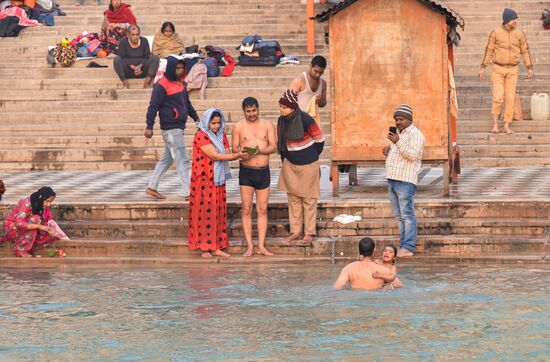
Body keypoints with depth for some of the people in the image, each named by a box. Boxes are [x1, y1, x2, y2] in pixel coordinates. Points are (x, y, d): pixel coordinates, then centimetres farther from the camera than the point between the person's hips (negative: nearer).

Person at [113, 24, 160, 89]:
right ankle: (125, 83, -26)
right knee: (116, 59, -29)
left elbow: (147, 56, 0)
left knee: (155, 58, -21)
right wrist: (133, 67, -23)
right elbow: (122, 58, -10)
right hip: (128, 71, -2)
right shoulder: (123, 42, -3)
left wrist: (140, 66, -19)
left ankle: (147, 82, -27)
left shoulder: (144, 41, 3)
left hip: (142, 70, 2)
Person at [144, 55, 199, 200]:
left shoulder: (179, 83, 14)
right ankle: (188, 192, -6)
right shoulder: (162, 85, -13)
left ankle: (152, 187, 21)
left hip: (178, 128, 9)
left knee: (167, 159, 14)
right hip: (171, 128, -9)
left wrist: (196, 118, 24)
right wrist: (149, 127, -16)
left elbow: (187, 103, 26)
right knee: (182, 160, -8)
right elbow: (153, 106, -14)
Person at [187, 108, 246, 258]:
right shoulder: (201, 136, -12)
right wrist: (237, 155, -21)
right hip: (204, 179, -7)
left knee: (219, 212, 5)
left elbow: (227, 154, 5)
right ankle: (204, 248, -2)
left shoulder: (221, 135, 12)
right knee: (205, 212, -5)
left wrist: (238, 154, -17)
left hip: (218, 180, 7)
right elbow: (215, 156, -19)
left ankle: (216, 247, 7)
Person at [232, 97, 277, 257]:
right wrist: (240, 151, -22)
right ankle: (249, 246, 1)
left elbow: (273, 146, -3)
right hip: (246, 171, -1)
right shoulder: (239, 127, 3)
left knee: (262, 210, 3)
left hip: (263, 171, 1)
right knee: (247, 210, -3)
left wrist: (260, 150, -22)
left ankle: (261, 246, 6)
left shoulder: (267, 125, 5)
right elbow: (234, 148, 2)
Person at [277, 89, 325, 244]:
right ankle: (295, 231, 17)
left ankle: (309, 233, 10)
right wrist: (284, 159, 11)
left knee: (308, 200, 3)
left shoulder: (306, 120, -20)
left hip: (307, 166, -6)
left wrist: (311, 156, 6)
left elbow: (320, 140, -8)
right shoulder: (282, 121, -1)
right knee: (293, 198, 9)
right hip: (290, 165, 6)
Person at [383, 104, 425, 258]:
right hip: (392, 179, 9)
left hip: (405, 181, -9)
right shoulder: (397, 133, 21)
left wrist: (398, 142, -25)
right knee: (399, 216, 10)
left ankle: (408, 247, -13)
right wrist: (387, 151, 10)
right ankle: (403, 245, 14)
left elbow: (413, 154, -20)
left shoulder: (415, 134, -8)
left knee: (407, 215, -11)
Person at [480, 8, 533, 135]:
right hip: (498, 69, -2)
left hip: (512, 70, 2)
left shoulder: (519, 34, -2)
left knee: (510, 98, -2)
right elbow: (489, 51, -3)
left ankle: (507, 126, 5)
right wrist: (483, 68, -5)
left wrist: (530, 69, -1)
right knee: (498, 97, -10)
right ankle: (495, 124, 7)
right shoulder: (495, 33, -7)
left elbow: (525, 51, 4)